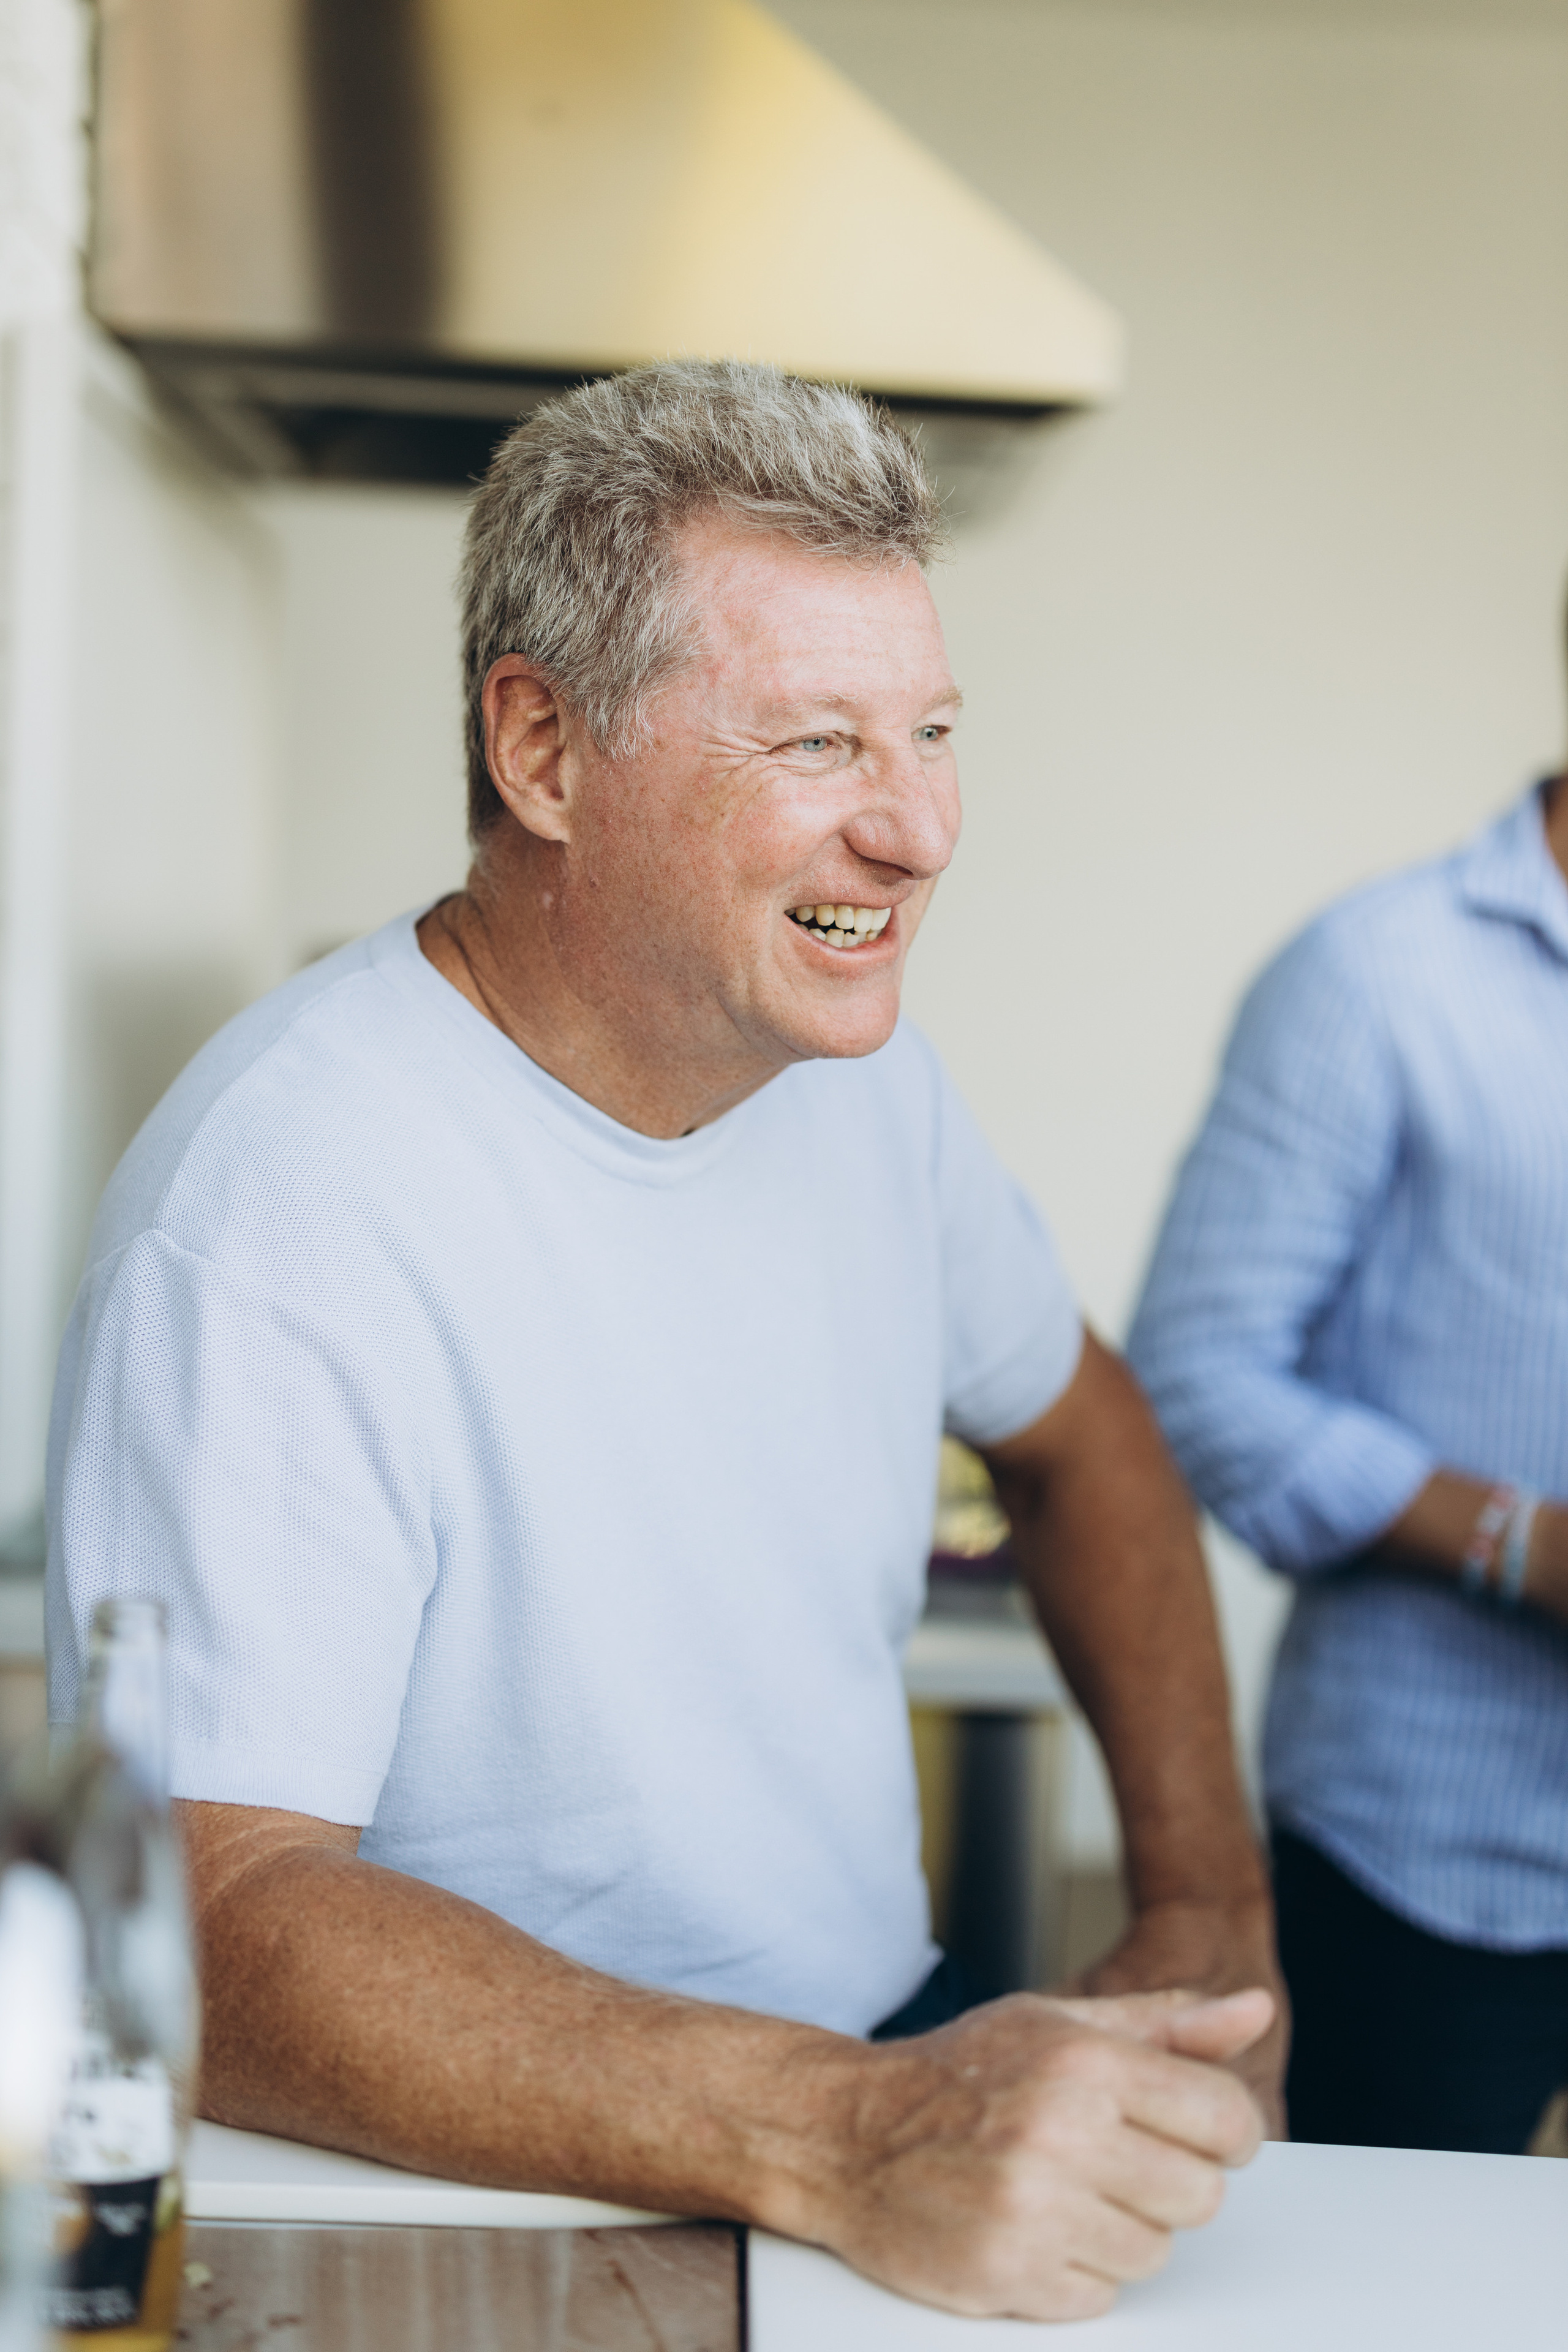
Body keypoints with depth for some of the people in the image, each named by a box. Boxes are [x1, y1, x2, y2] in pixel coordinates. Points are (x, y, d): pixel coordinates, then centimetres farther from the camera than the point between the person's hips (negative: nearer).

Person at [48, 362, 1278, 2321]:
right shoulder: (286, 1209, -21)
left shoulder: (855, 1069, 3)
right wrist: (839, 2141, -38)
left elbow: (1078, 1438, 19)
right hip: (504, 2211, -6)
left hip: (894, 2067, 6)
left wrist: (1205, 1900, 8)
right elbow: (211, 1922, -28)